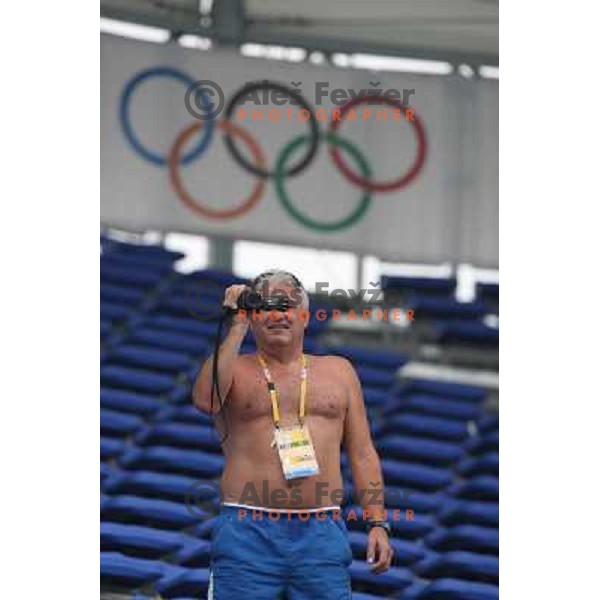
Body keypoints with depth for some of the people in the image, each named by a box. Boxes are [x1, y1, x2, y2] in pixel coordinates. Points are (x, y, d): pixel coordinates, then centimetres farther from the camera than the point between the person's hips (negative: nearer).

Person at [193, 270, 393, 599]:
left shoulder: (338, 371, 18)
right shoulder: (235, 369, 10)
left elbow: (362, 453, 16)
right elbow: (206, 400, -14)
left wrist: (377, 523, 6)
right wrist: (236, 327, -7)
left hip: (322, 534, 2)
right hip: (247, 532, -2)